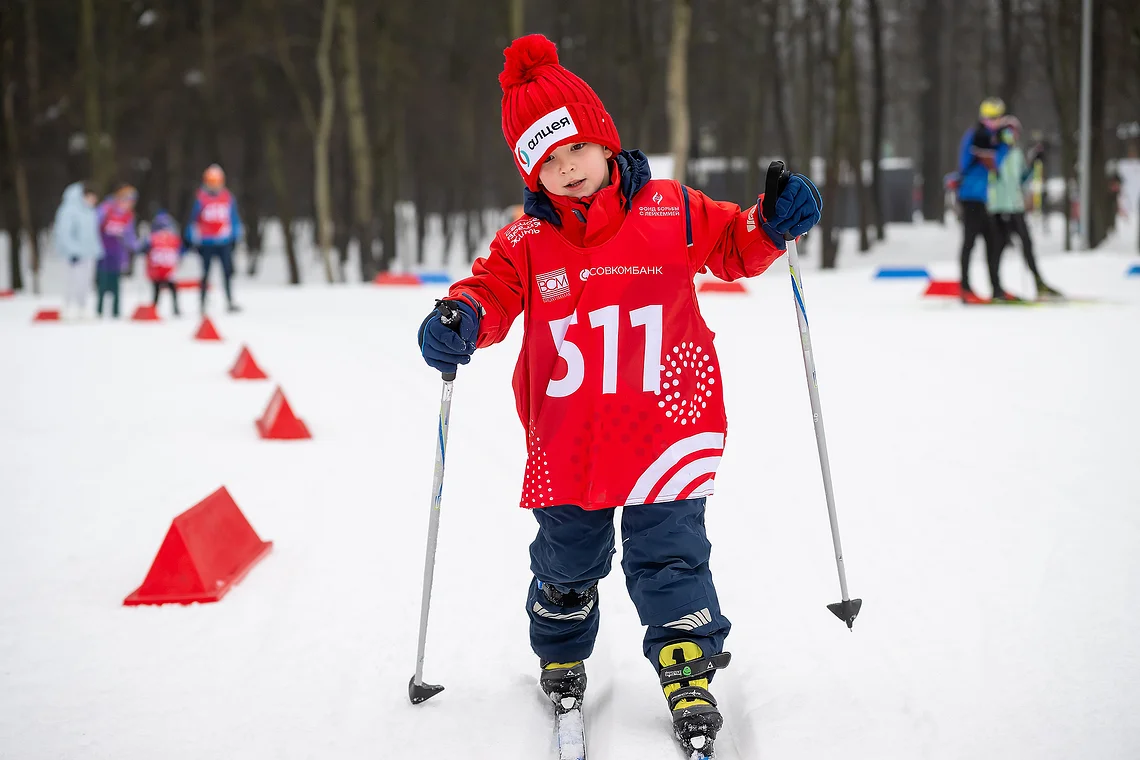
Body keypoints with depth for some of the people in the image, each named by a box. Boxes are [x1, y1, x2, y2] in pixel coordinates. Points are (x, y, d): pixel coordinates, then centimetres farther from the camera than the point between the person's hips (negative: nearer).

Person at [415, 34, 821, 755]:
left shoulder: (669, 210, -1)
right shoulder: (526, 241, 0)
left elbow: (735, 245, 9)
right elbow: (493, 290, -6)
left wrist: (774, 224, -11)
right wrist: (460, 317, -28)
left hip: (664, 423, -2)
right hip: (566, 443, 2)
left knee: (668, 557, -1)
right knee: (566, 560, 17)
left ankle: (689, 670, 15)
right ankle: (562, 656, 41)